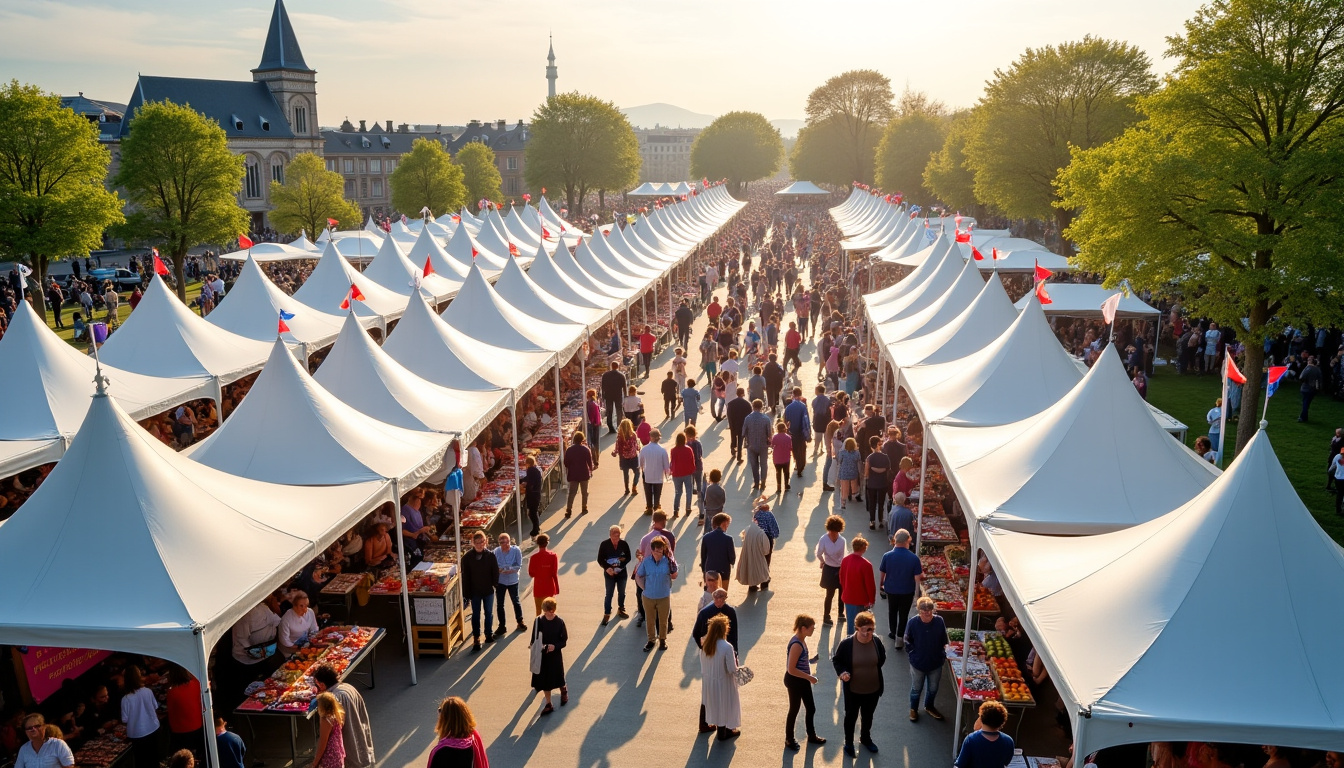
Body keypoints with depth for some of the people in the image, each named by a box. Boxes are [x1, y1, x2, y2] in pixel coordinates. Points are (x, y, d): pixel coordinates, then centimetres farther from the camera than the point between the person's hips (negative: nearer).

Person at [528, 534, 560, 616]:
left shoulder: (534, 557, -13)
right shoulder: (553, 556, -10)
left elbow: (531, 574, -6)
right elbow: (555, 574, -9)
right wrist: (557, 588, 1)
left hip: (538, 588, -1)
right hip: (550, 588, 1)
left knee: (539, 611, 10)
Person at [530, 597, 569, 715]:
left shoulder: (559, 622, -12)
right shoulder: (539, 621, -8)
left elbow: (564, 639, -7)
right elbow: (534, 639, 0)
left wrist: (555, 646, -22)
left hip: (555, 654, -2)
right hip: (542, 655, 2)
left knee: (557, 678, 12)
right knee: (544, 680, 7)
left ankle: (564, 690, 46)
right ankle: (548, 704, 22)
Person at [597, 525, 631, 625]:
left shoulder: (624, 544, -13)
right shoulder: (604, 544, -15)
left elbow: (628, 558, -3)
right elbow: (600, 559, -7)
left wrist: (620, 566, -17)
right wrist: (607, 568, -23)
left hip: (622, 573, 2)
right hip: (609, 573, -2)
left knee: (622, 593, 18)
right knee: (609, 594, 3)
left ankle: (621, 609, 40)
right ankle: (606, 614, 16)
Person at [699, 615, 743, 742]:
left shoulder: (705, 645, -10)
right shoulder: (727, 647, -27)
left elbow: (703, 665, 1)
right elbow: (732, 669, -21)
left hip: (708, 681, 5)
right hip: (722, 682, -5)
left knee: (711, 702, 25)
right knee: (724, 706, 15)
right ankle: (723, 732, 31)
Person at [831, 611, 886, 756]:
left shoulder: (876, 642, -14)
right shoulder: (847, 643, -22)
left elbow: (882, 657, 7)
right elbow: (836, 659, -9)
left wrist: (874, 669, 3)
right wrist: (841, 672, -24)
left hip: (873, 689, 3)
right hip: (853, 689, -3)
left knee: (868, 715, 25)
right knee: (851, 716, 17)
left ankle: (865, 738, 51)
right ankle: (849, 743, 39)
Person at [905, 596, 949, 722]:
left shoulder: (939, 621, -18)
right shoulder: (913, 623, -23)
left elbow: (944, 641, -2)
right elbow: (907, 642, -7)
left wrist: (941, 654, -2)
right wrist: (914, 653, -7)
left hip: (936, 663, 2)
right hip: (918, 663, -2)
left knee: (933, 688, 22)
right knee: (916, 688, 18)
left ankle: (929, 707, 49)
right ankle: (913, 709, 42)